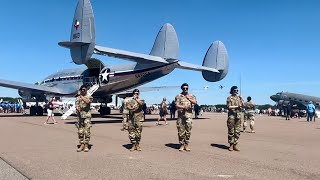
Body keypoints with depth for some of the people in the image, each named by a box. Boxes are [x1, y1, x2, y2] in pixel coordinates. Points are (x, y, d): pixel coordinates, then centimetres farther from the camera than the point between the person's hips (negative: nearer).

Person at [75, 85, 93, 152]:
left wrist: (81, 95, -19)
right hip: (80, 116, 4)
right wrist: (77, 108, -18)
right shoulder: (78, 97, 13)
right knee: (80, 131, 6)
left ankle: (86, 145, 2)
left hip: (87, 116, -4)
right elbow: (76, 106, 5)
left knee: (87, 131, -5)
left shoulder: (89, 97, 1)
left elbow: (87, 101, -21)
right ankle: (81, 145, 15)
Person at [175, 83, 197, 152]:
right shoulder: (178, 96, 7)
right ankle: (181, 145, 11)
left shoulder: (191, 96, 14)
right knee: (181, 130, 1)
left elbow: (195, 102, -4)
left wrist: (189, 98, -14)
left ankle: (186, 145, 9)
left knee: (188, 130, -1)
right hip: (181, 114, -1)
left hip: (188, 115, 1)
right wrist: (183, 107, -19)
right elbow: (177, 105, -5)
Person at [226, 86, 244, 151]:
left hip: (238, 115, 4)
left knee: (237, 131, 4)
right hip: (231, 115, -4)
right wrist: (237, 106, -16)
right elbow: (229, 107, -8)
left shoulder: (239, 98, 15)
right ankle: (231, 145, 6)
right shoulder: (229, 98, 2)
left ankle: (235, 145, 11)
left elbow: (243, 106, 5)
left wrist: (241, 100, -11)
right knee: (231, 131, -2)